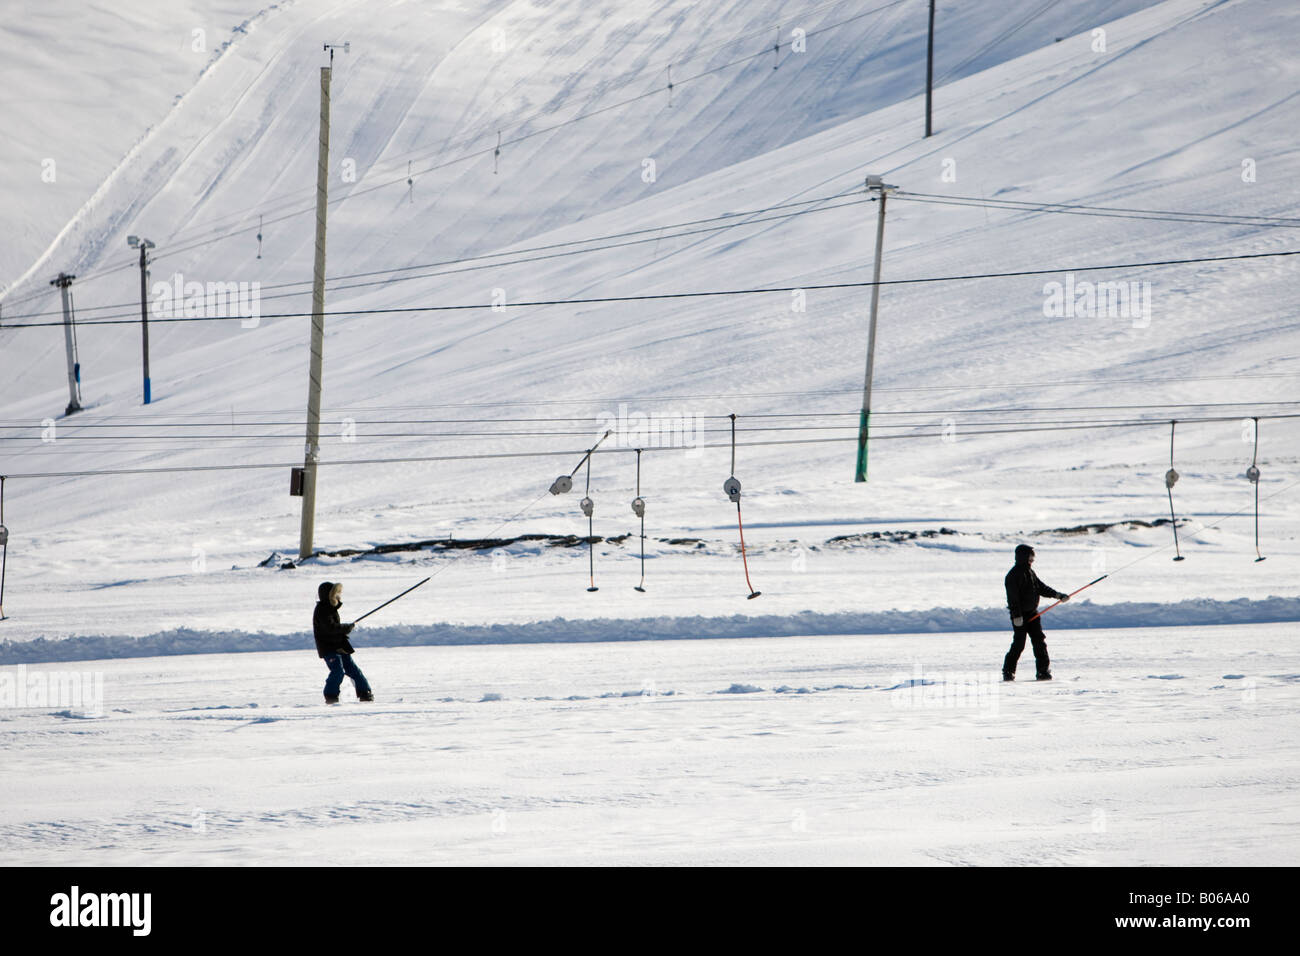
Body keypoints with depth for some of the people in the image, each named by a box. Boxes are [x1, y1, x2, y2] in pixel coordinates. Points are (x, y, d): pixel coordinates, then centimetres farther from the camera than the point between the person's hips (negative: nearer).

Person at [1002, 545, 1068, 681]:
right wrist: (1016, 615, -24)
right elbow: (1013, 597, -18)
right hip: (1020, 615, -8)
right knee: (1019, 644, -8)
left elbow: (1041, 588, 20)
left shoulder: (1030, 572, 14)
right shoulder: (1014, 574, -13)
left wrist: (1058, 595, 10)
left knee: (1040, 641, 1)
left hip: (1032, 613, 8)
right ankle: (1008, 671, 4)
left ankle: (1044, 671, 4)